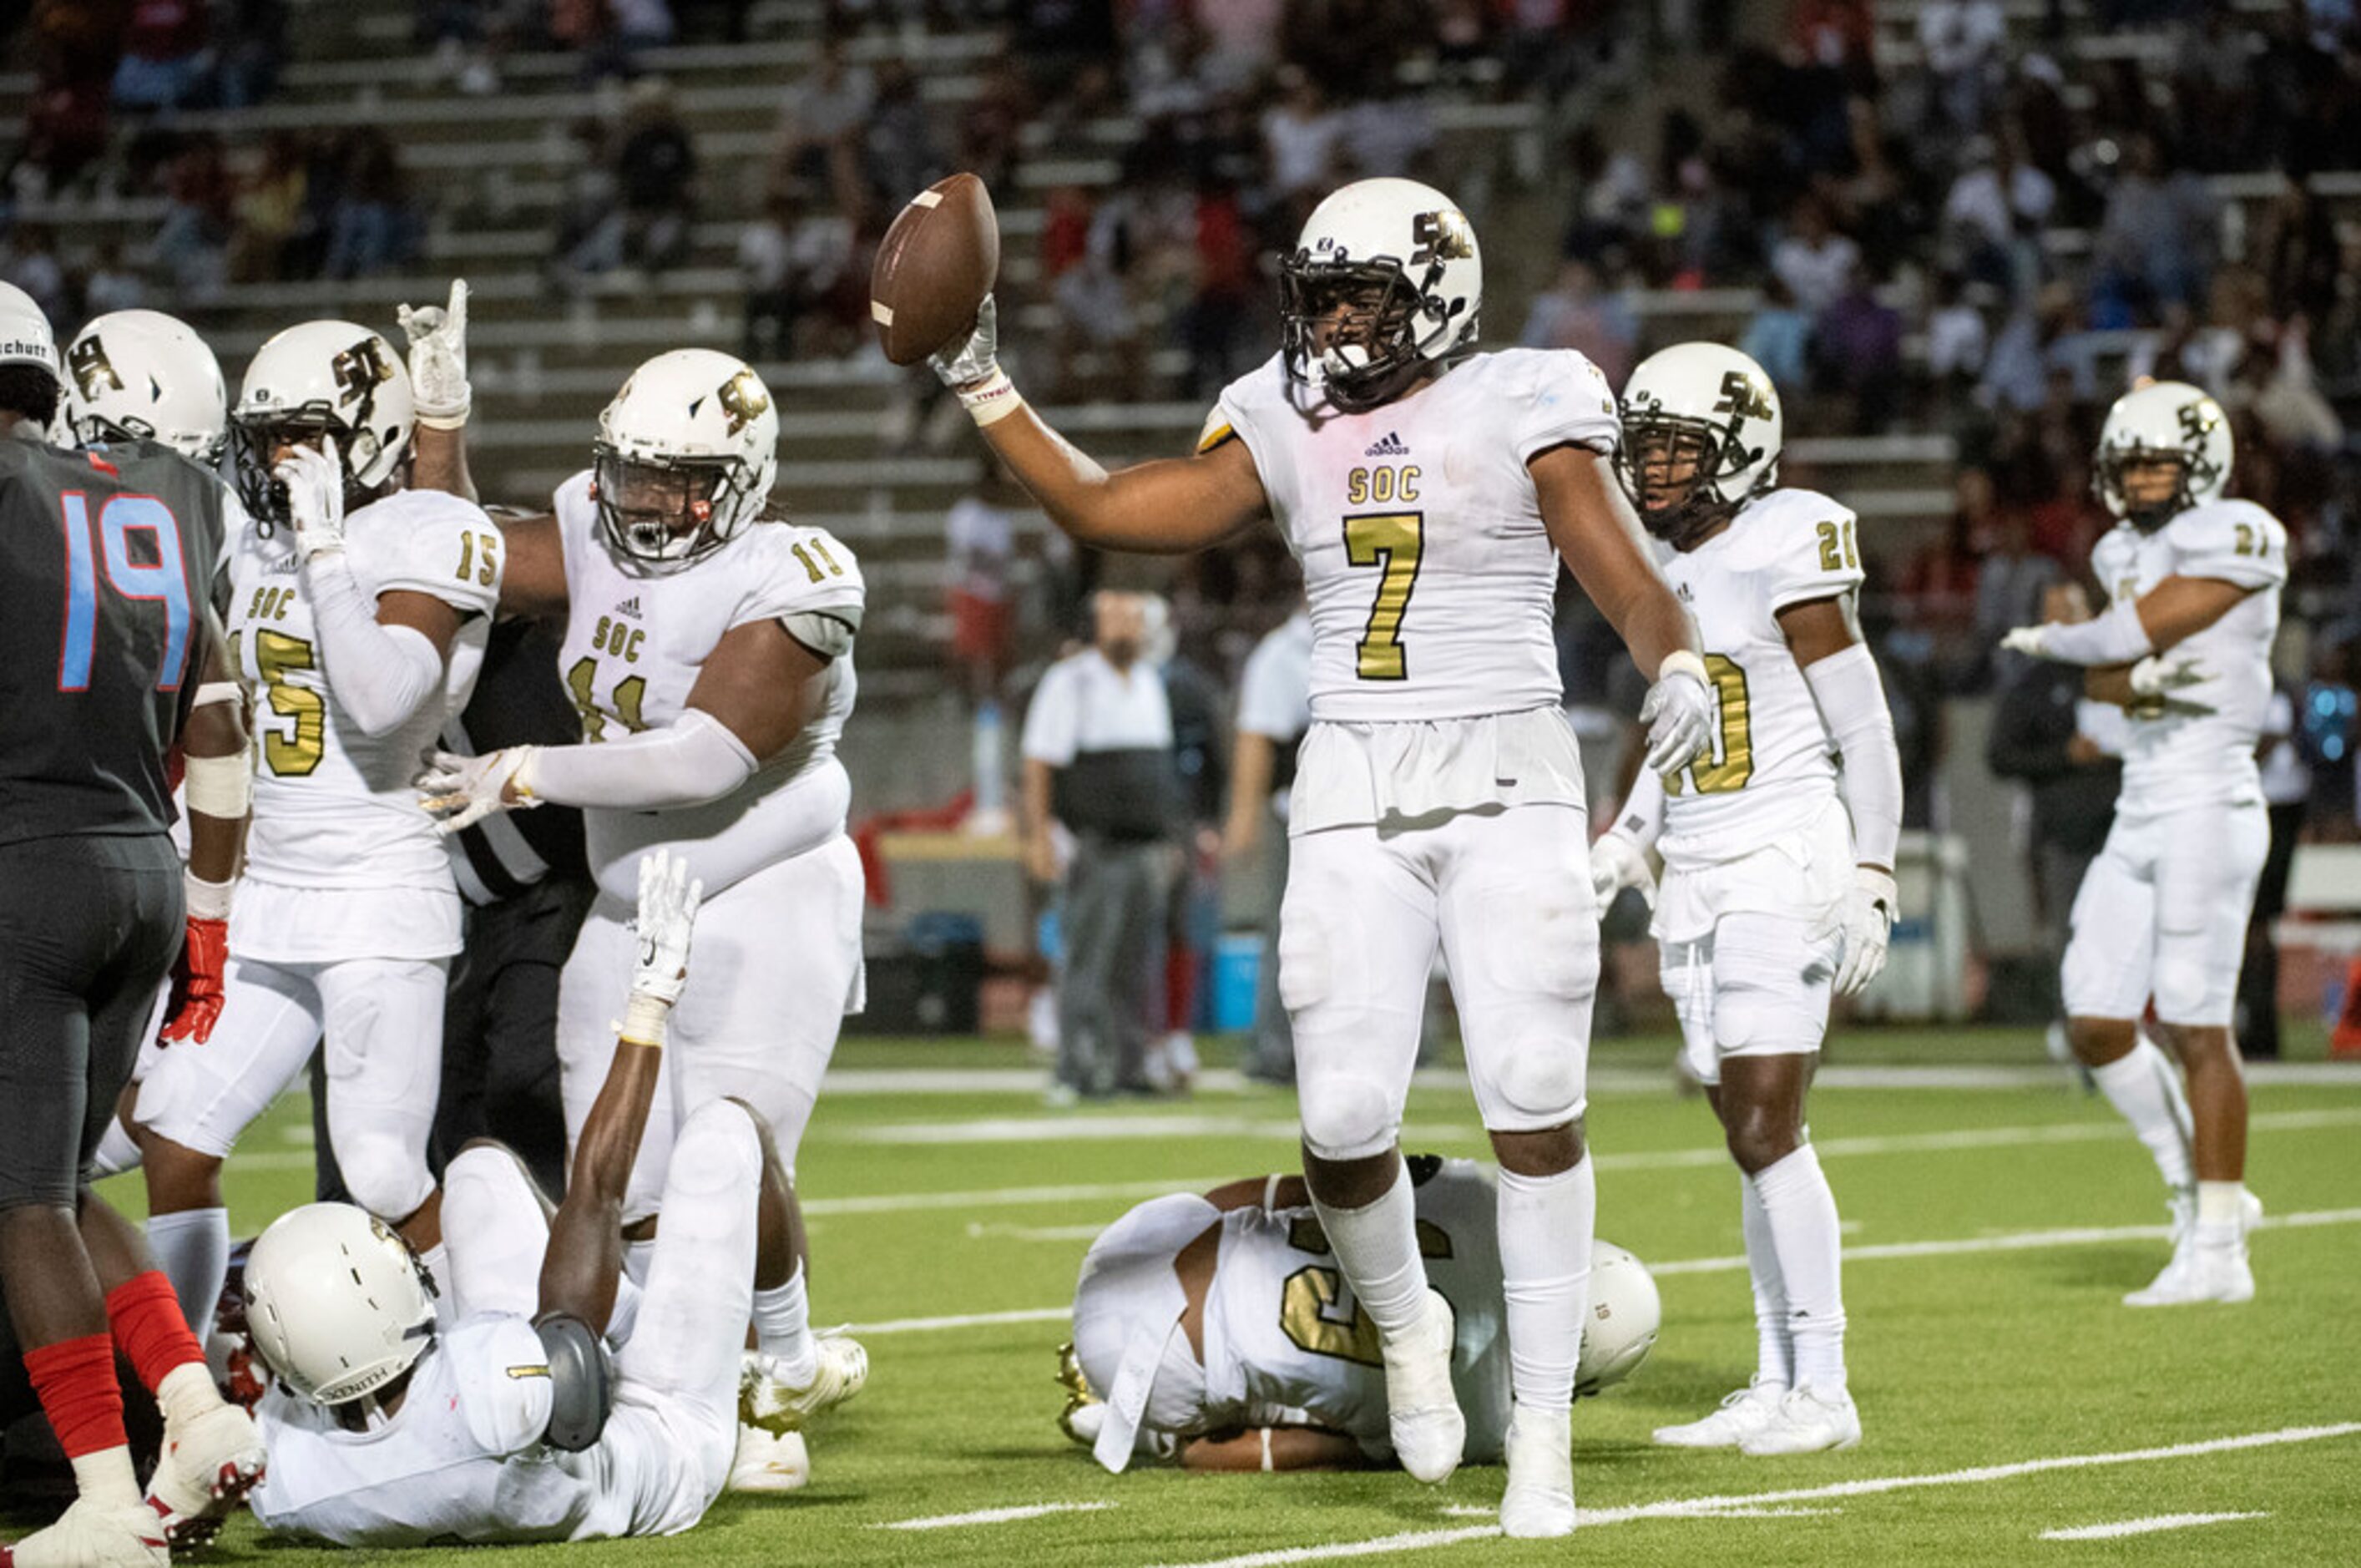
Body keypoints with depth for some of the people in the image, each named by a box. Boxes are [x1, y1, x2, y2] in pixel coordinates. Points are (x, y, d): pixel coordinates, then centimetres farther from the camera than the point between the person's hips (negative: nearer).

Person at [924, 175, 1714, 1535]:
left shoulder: (1519, 411, -2)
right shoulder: (1292, 430, 10)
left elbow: (1630, 582, -9)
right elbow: (1102, 510, 11)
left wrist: (1679, 668, -29)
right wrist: (982, 387, 8)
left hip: (1506, 779, -3)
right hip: (1353, 796, 3)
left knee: (1535, 1103, -9)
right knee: (1346, 1121, -6)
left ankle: (1544, 1432, 0)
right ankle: (1405, 1323, 26)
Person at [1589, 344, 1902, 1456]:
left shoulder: (1782, 554, -11)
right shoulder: (1657, 569, 12)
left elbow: (1865, 735, -10)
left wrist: (1870, 884, -14)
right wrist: (1618, 849, 15)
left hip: (1784, 864, -7)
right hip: (1696, 877, 8)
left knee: (1766, 1129, -12)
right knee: (1754, 1138, 8)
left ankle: (1824, 1391, -7)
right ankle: (1778, 1386, 12)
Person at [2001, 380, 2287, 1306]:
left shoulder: (2236, 540, -9)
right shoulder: (2131, 553, 16)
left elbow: (2138, 631, -13)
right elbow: (2104, 680, 5)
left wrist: (2050, 639, 5)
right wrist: (2142, 681, -18)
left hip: (2208, 803, -8)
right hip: (2140, 808, 8)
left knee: (2195, 1027, -7)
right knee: (2097, 1027, 5)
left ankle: (2218, 1254, -1)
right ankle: (2197, 1191, 22)